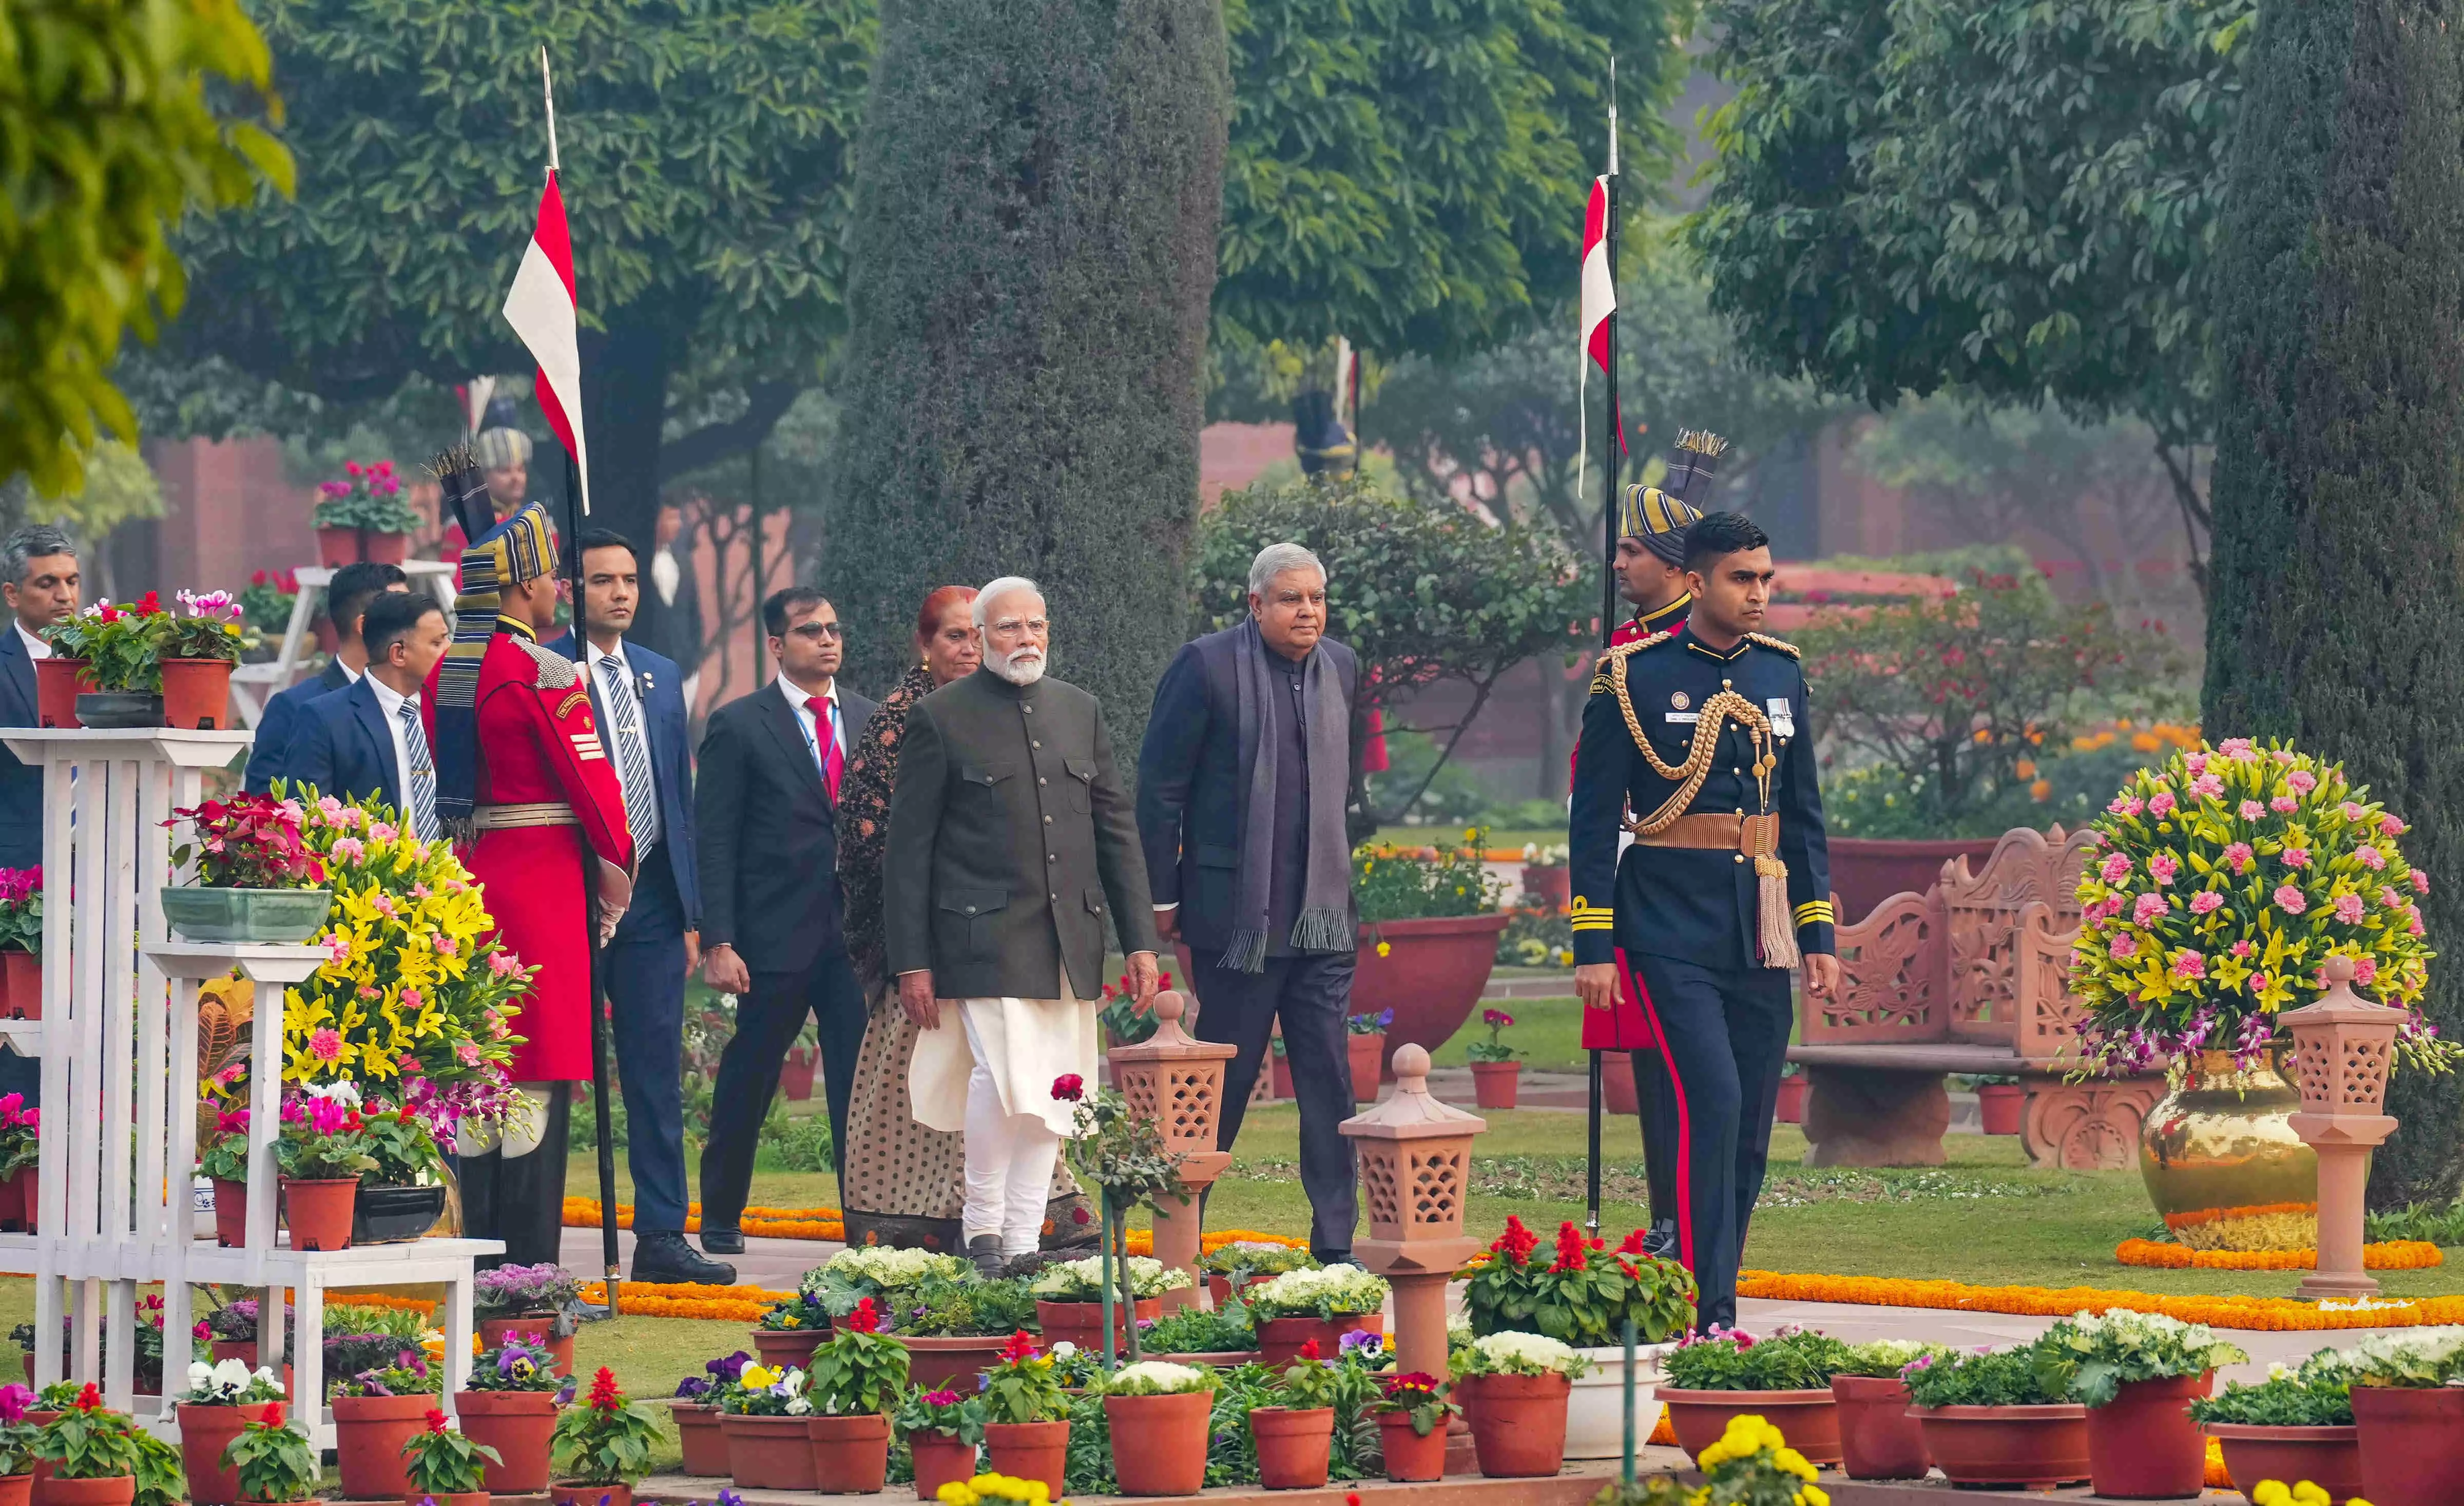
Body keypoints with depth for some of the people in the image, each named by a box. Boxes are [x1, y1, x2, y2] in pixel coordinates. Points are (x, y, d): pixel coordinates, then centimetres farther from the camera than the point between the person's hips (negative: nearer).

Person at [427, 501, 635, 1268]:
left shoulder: (442, 673, 11)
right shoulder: (544, 673, -13)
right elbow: (589, 778, -11)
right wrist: (616, 863, 2)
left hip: (467, 879, 8)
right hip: (542, 880, -8)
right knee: (536, 1082, -5)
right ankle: (527, 1269, -6)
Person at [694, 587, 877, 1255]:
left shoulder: (869, 720, 13)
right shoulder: (739, 725, -1)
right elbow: (715, 843, -4)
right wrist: (718, 943, -11)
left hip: (858, 934, 3)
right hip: (776, 936, -3)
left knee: (861, 1086, -2)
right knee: (747, 1084, 7)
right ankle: (721, 1219, 22)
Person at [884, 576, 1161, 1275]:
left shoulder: (1079, 712, 14)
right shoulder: (941, 719, -1)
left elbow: (1116, 830, 16)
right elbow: (907, 849, -1)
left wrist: (1140, 941, 9)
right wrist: (911, 961, -6)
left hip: (1069, 944, 5)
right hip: (984, 940, -5)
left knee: (1052, 1097, 3)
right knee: (1005, 1074, -18)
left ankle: (1023, 1242, 10)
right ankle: (981, 1227, -3)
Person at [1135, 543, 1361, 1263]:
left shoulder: (1340, 668, 11)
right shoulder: (1207, 666, -7)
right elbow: (1159, 787, -5)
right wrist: (1162, 897, -6)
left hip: (1324, 915, 5)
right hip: (1236, 916, -5)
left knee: (1329, 1082, 1)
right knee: (1223, 1078, 2)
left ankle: (1335, 1243, 3)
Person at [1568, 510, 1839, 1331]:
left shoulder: (1782, 673, 11)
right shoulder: (1633, 677, -4)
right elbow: (1593, 820, -3)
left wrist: (1818, 938, 12)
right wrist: (1592, 948, -7)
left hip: (1760, 932, 5)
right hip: (1673, 929, -5)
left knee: (1749, 1131, 6)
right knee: (1711, 1101, -18)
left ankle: (1711, 1297, 16)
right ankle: (1709, 1310, -17)